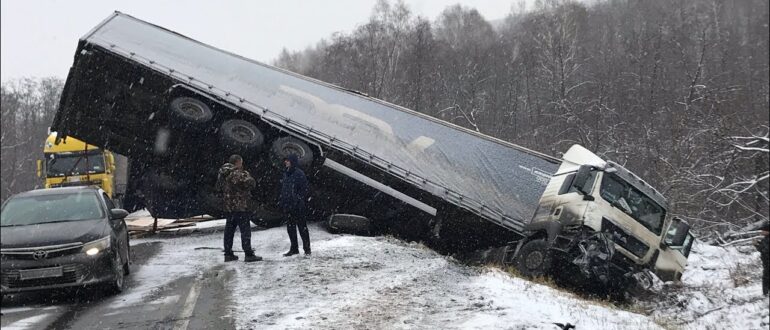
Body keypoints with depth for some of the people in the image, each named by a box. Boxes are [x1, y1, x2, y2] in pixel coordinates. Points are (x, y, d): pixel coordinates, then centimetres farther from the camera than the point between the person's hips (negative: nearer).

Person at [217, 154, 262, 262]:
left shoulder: (222, 173, 9)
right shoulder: (236, 173, -18)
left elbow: (218, 186, 23)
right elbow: (251, 183, -17)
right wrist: (247, 175, 0)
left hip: (228, 205, 9)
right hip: (239, 205, -9)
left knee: (229, 229, 14)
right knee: (245, 229, -6)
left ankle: (228, 254, 17)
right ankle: (249, 254, -9)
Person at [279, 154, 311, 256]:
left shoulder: (299, 173, -9)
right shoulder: (286, 173, 13)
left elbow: (304, 189, -11)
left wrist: (299, 200, -17)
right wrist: (282, 201, 12)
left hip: (297, 206, -7)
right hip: (288, 205, 7)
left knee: (302, 226, 0)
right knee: (290, 227, 10)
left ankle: (307, 248, 8)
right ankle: (294, 248, 19)